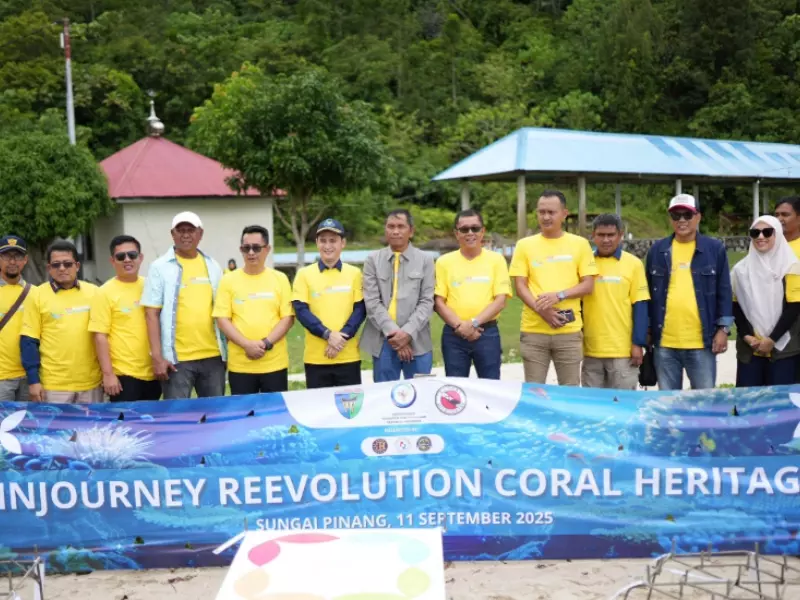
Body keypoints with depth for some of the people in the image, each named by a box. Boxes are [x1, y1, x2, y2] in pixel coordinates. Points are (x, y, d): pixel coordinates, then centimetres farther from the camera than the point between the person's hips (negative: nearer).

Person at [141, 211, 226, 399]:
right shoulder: (160, 268, -2)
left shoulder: (212, 266, 10)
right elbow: (151, 314, -5)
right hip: (177, 358, -4)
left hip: (213, 356, 4)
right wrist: (157, 357, -11)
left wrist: (226, 350, 10)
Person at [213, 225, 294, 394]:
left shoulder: (280, 279, 4)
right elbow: (222, 319, -1)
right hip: (240, 365, 0)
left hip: (275, 364, 0)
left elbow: (288, 318, 1)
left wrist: (266, 343, -13)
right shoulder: (229, 280, 3)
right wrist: (247, 345, -14)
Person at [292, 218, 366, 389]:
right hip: (316, 358, 0)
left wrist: (342, 336, -14)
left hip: (348, 357, 1)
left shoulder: (354, 273, 4)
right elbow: (301, 311, -4)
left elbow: (360, 310, 0)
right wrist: (328, 334, -16)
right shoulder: (304, 274, 2)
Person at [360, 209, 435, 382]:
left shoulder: (425, 260, 7)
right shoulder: (373, 260, 7)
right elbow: (372, 302, -1)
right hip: (383, 341, 0)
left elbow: (427, 302, 0)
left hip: (417, 341, 0)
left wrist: (408, 332, -12)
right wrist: (392, 332, -12)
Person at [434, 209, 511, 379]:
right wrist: (459, 325, -12)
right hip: (453, 334, 1)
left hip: (487, 333, -1)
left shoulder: (496, 259, 3)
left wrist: (474, 323, -13)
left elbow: (500, 300, -3)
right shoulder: (444, 262, 5)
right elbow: (439, 302, 2)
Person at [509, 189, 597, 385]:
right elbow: (520, 286, 3)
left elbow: (588, 285, 3)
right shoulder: (525, 245, 6)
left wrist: (559, 295, -14)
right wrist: (541, 309, -13)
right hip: (533, 330, 0)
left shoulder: (579, 244, 5)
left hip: (569, 330, 0)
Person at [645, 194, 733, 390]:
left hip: (701, 342, -1)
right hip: (665, 342, 2)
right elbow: (648, 293, 11)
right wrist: (647, 330, 8)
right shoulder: (657, 250, 7)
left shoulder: (715, 249, 3)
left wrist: (723, 329, -1)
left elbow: (724, 291, 4)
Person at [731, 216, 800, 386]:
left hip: (782, 348, -3)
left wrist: (772, 340, -11)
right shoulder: (742, 268, 9)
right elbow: (736, 306, 9)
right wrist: (746, 336, -5)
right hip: (749, 348, 3)